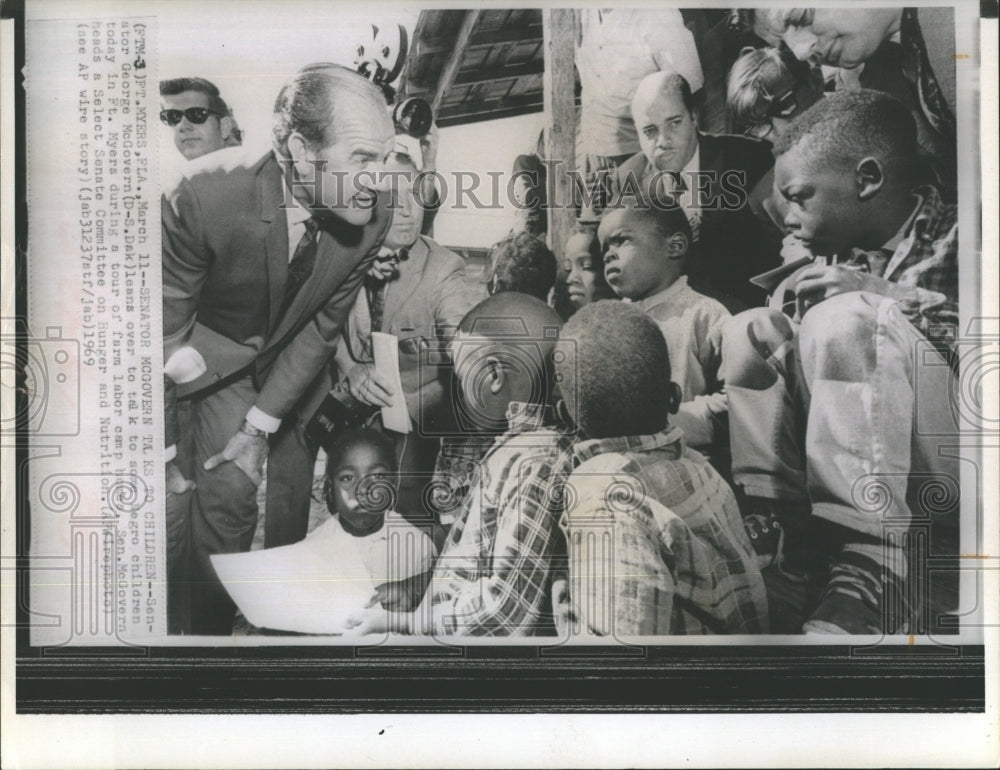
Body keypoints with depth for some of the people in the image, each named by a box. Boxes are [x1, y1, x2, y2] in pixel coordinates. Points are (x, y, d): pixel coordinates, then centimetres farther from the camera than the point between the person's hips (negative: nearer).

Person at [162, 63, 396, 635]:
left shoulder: (374, 209, -25)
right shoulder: (206, 196, -36)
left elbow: (324, 326, -13)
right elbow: (169, 330, -22)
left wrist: (262, 424, -14)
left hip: (301, 352, 4)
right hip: (221, 351, -3)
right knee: (233, 488, -14)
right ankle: (212, 628, 11)